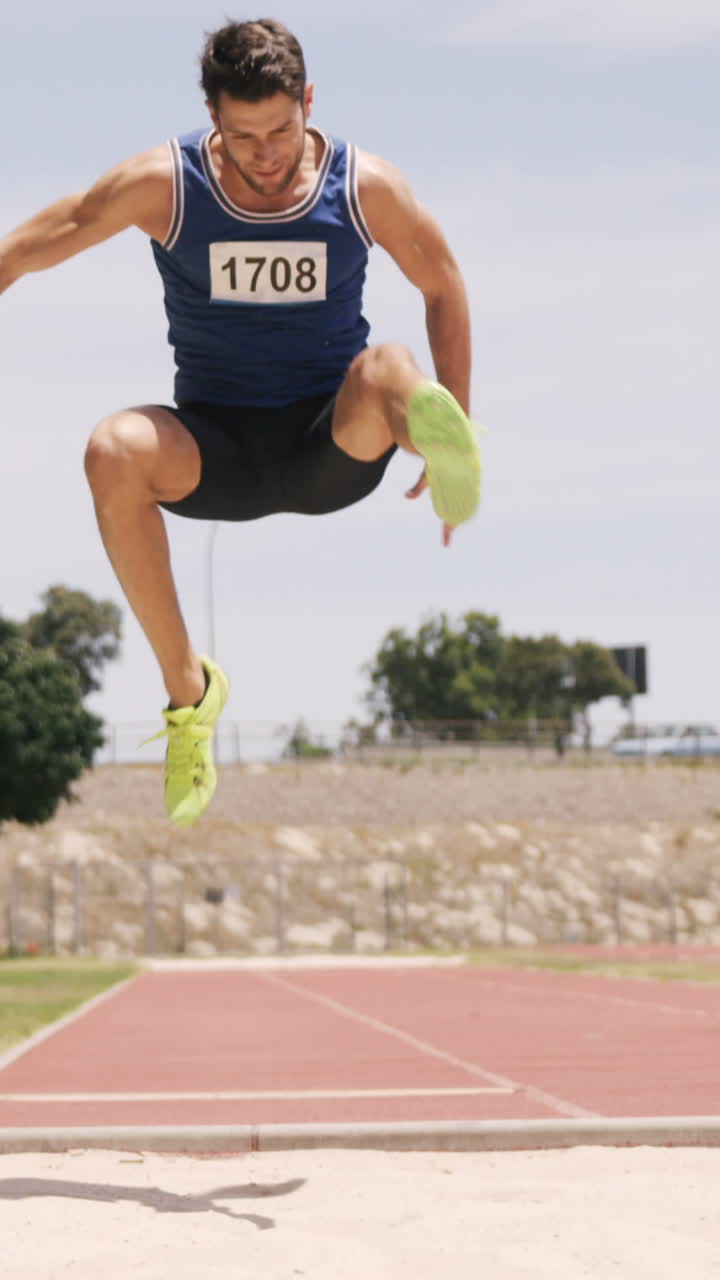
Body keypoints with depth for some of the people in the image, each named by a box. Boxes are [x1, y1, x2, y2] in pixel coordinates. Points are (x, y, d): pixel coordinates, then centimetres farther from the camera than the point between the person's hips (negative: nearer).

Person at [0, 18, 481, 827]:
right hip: (216, 451, 0)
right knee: (112, 452, -33)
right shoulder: (162, 185, -7)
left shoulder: (367, 188, -5)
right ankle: (187, 687, -22)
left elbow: (443, 288, 10)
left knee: (386, 372, -34)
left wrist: (454, 440, 8)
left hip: (332, 448, 0)